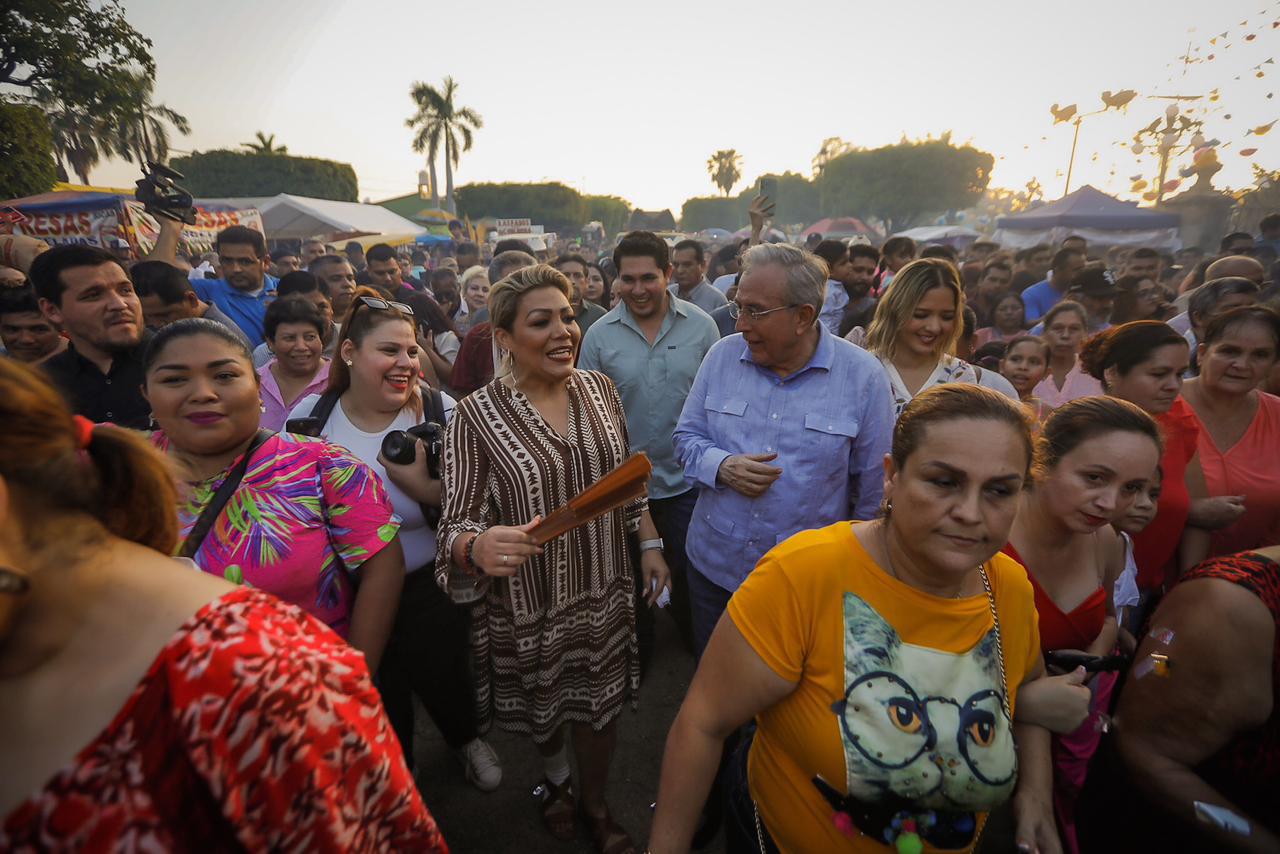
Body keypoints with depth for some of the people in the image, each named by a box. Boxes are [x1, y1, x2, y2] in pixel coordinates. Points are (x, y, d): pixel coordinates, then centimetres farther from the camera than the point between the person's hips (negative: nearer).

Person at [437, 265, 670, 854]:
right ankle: (555, 778, 60)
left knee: (601, 705, 19)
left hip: (605, 590, 3)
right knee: (543, 707, 24)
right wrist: (479, 546, -39)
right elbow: (456, 525, -18)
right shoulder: (477, 415, -17)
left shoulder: (599, 389, -4)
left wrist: (649, 545, 7)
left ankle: (595, 803, 51)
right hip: (529, 605, -2)